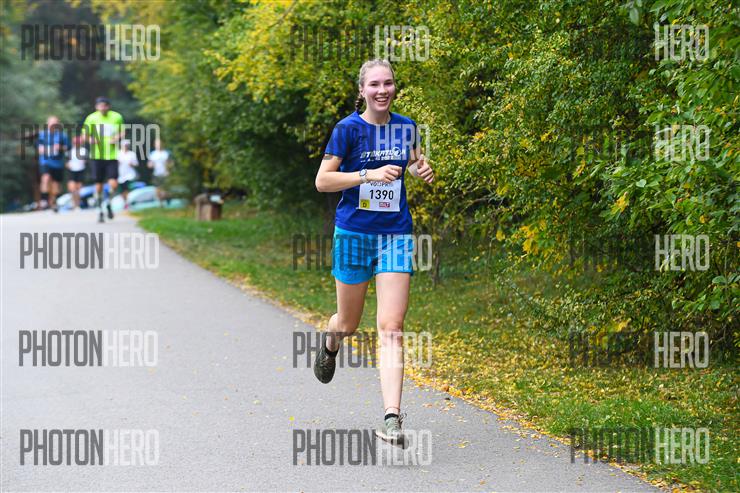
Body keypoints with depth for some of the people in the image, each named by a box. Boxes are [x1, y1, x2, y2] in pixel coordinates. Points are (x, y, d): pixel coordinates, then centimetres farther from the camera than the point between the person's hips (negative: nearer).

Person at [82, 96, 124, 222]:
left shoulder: (117, 117, 2)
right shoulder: (91, 118, 1)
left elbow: (122, 133, 15)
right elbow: (85, 135, 9)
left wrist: (117, 138, -7)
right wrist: (90, 139, -14)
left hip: (112, 155, 0)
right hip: (97, 156, 0)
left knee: (113, 183, -12)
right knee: (98, 185, 1)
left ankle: (108, 203, 17)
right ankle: (100, 210, 17)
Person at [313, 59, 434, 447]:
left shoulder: (406, 127, 4)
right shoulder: (348, 129, -8)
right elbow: (322, 181, -10)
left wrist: (421, 168, 1)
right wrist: (369, 175, -21)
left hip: (395, 235, 2)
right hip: (354, 233, -2)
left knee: (391, 328, -10)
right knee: (349, 323, 14)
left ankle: (392, 418, -15)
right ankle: (330, 342, 53)